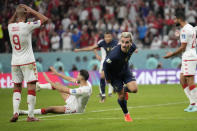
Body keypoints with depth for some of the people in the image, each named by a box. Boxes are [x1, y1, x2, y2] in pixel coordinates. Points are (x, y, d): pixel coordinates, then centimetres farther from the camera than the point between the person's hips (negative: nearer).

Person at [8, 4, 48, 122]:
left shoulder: (10, 27, 2)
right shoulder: (27, 26, -13)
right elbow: (45, 19, -4)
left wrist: (17, 11, 20)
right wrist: (31, 10, 0)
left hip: (15, 62, 5)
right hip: (28, 61, -5)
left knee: (17, 87, 14)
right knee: (31, 87, -2)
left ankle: (15, 112, 0)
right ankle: (30, 116, -5)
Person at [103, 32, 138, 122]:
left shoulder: (132, 47, -23)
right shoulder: (114, 54, -40)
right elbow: (105, 65, -24)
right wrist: (108, 78, -12)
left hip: (125, 70, 4)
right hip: (114, 74, -4)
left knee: (134, 89, -15)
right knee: (121, 96, 0)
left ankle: (125, 90, 23)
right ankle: (126, 114, 29)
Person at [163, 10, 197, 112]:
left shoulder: (184, 30, -15)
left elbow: (183, 47, -16)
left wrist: (172, 54, -4)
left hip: (189, 57, -10)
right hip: (188, 57, 10)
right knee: (182, 80, 10)